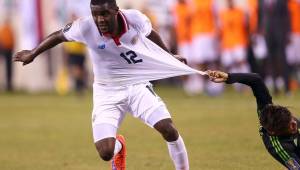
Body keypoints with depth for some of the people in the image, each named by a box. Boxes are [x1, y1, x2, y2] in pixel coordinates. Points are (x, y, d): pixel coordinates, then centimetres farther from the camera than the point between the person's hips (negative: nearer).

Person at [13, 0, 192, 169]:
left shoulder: (135, 19, -17)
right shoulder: (85, 27, -21)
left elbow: (151, 34, 6)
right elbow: (59, 36, -1)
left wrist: (169, 57, 21)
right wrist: (32, 54, 12)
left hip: (137, 86, 1)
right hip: (106, 92, -1)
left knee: (169, 129, -18)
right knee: (106, 153, -13)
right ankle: (118, 146, 27)